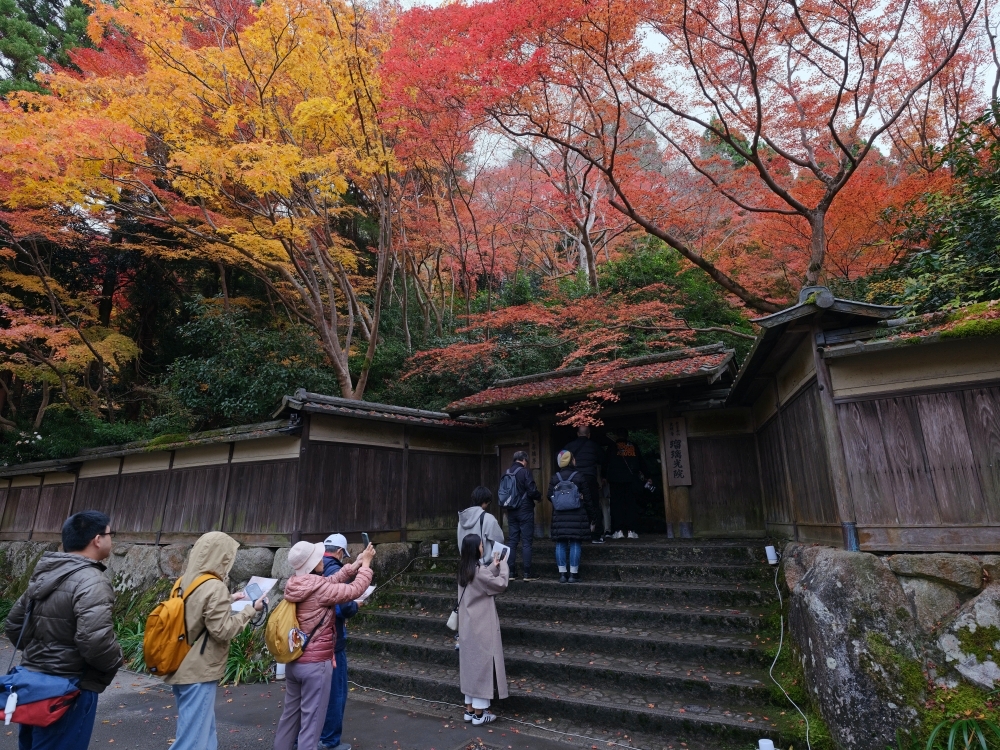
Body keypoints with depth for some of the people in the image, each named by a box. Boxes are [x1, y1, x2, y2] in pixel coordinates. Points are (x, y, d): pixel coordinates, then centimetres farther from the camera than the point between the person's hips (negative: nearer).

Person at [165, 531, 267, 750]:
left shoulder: (186, 580, 4)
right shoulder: (215, 587, -21)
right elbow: (223, 630, -20)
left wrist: (229, 601, 15)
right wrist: (250, 610, -9)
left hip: (181, 668, 9)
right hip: (198, 672, -9)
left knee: (202, 728, 20)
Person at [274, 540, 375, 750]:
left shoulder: (294, 585, 0)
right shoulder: (319, 588, -23)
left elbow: (331, 582, 7)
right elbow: (355, 590, -15)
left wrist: (356, 564, 7)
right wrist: (365, 564, -2)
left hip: (293, 661, 8)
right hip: (315, 664, -8)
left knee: (290, 712, 22)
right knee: (312, 718, 4)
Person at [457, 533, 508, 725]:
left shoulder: (465, 569, 4)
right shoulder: (478, 570, -23)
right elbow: (501, 584, -14)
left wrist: (494, 565, 12)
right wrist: (503, 565, 0)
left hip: (468, 625, 9)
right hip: (481, 627, -9)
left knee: (471, 664, 16)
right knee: (482, 665, 2)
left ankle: (470, 709, 25)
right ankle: (478, 714, 12)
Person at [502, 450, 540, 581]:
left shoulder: (506, 473, 6)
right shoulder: (525, 472, -12)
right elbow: (532, 491, -16)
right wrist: (539, 495, 3)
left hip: (511, 512, 6)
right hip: (525, 511, -5)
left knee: (513, 541, 11)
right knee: (526, 542, -1)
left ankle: (511, 572, 13)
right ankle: (527, 574, 0)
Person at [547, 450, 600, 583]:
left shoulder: (554, 478, 3)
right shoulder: (580, 477, -3)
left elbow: (550, 497, 1)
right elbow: (588, 499, -1)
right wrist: (592, 517, 6)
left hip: (559, 516, 2)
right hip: (577, 516, -2)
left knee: (560, 544, 6)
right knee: (575, 544, 2)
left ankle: (562, 574, 7)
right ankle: (573, 574, 4)